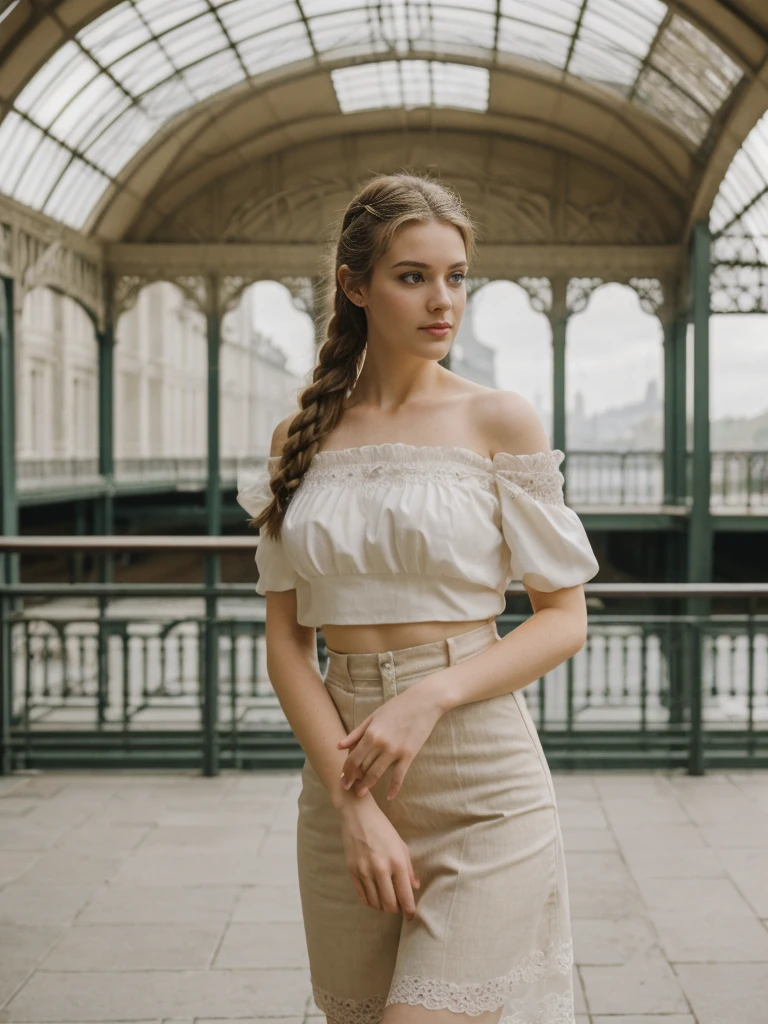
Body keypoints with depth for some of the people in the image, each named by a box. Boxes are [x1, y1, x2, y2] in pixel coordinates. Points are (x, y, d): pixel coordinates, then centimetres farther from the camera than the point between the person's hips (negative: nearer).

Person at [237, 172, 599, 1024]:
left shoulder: (497, 420, -1)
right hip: (338, 772, 3)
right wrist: (350, 798, -8)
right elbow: (285, 641, 4)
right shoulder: (302, 437, 6)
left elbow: (565, 619, -1)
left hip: (481, 780, -3)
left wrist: (429, 697, -15)